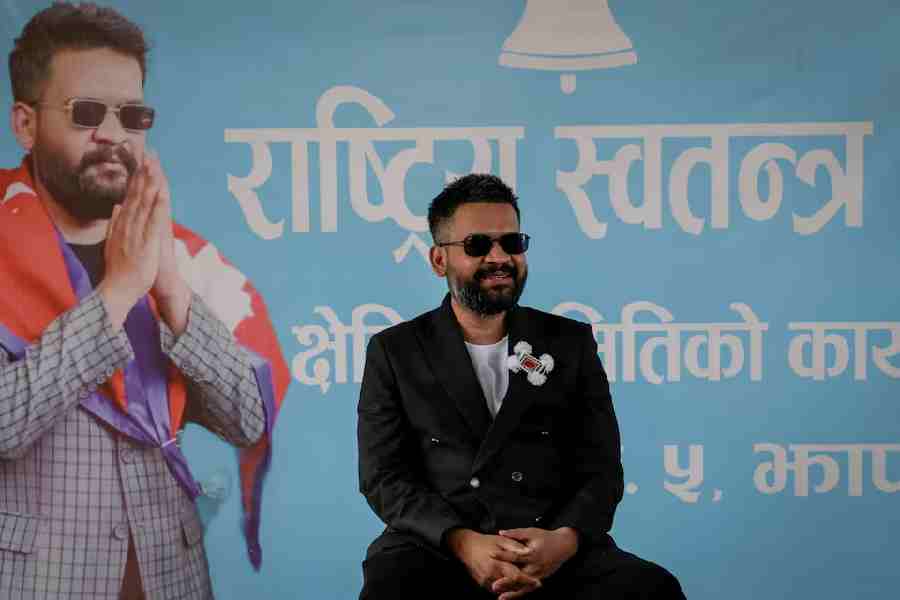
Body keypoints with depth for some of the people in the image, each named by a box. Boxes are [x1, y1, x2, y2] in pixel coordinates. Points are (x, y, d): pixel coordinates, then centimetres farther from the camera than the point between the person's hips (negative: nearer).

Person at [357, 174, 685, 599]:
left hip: (554, 552, 2)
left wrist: (564, 539, -14)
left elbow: (600, 468, 8)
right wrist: (463, 542, -16)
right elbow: (384, 477, 2)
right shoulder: (393, 352, 10)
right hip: (436, 548, -2)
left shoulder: (571, 342, 14)